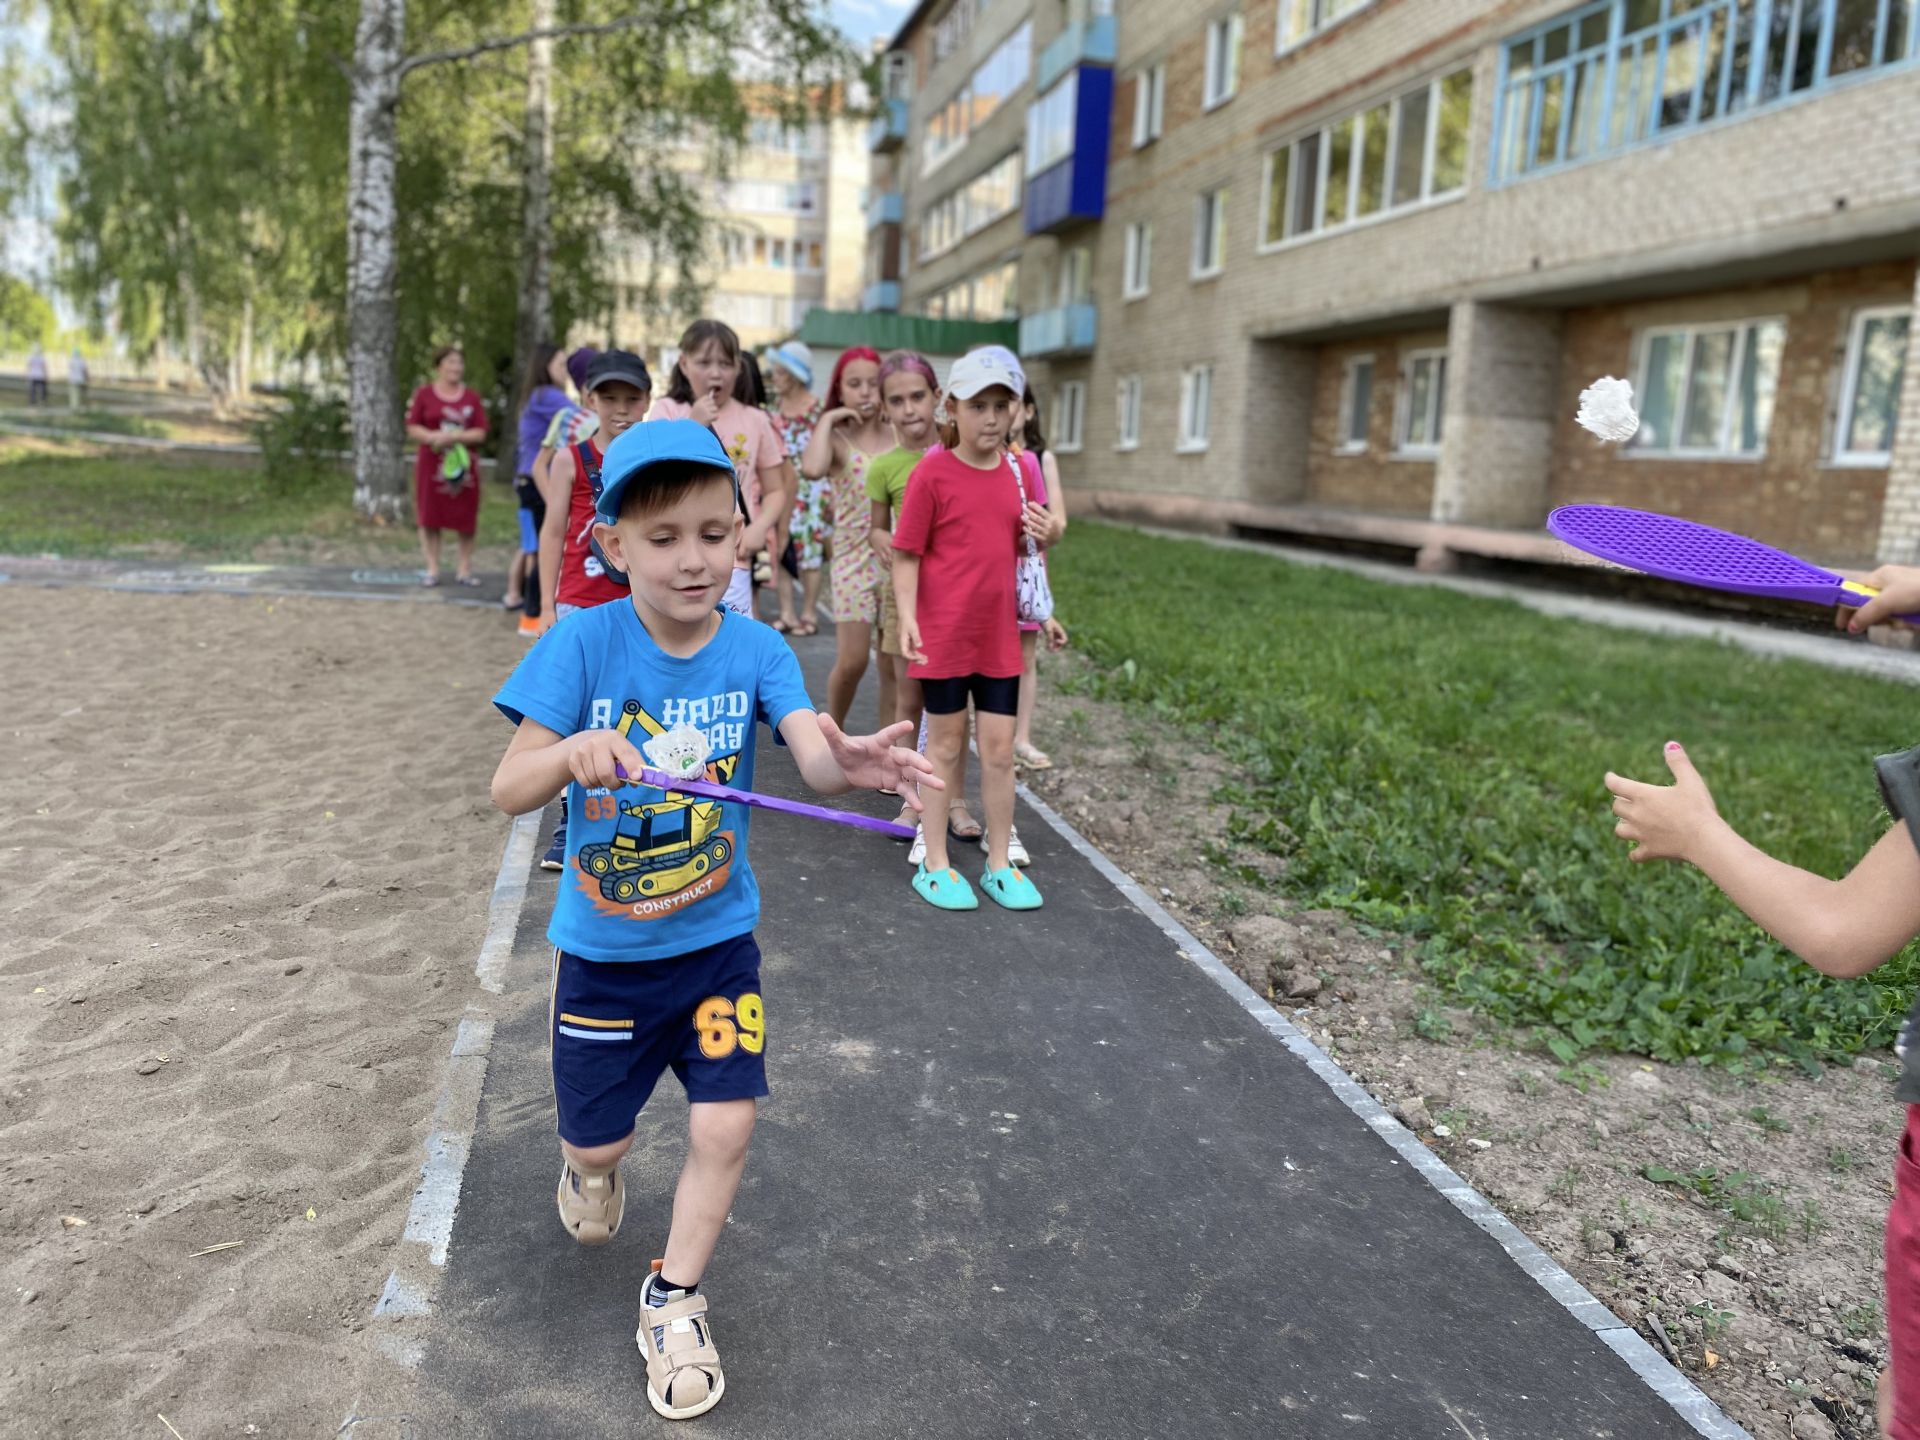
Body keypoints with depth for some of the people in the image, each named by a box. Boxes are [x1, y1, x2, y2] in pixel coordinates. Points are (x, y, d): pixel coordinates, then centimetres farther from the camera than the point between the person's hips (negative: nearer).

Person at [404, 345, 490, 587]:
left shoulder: (471, 398, 8)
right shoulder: (424, 394, 5)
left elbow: (480, 432, 1)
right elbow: (412, 429, 3)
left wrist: (454, 436, -13)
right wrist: (433, 437, -16)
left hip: (463, 464, 1)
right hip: (431, 464, -1)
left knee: (465, 519, 1)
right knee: (430, 518, 0)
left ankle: (465, 569, 9)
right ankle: (433, 569, 8)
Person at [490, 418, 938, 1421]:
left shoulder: (756, 650, -13)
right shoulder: (583, 643, -16)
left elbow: (812, 754, -30)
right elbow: (508, 791, -19)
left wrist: (853, 763, -54)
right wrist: (573, 752, -41)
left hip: (716, 942, 1)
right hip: (603, 950, 0)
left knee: (724, 1127, -2)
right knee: (596, 1144, 14)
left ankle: (672, 1302, 26)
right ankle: (589, 1172, 54)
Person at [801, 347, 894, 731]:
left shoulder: (900, 437, 5)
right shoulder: (836, 439, -3)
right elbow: (811, 469, -27)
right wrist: (828, 419, -16)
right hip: (854, 558, -3)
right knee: (852, 661, -6)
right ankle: (832, 731, 20)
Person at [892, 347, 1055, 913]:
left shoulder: (1013, 469, 6)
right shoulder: (933, 473, -9)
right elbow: (905, 553, -9)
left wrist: (1037, 533, -4)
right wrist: (907, 616, -20)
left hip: (999, 634, 4)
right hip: (943, 633, -4)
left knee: (999, 749, 8)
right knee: (945, 745, 6)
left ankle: (999, 863, 21)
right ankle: (934, 864, 19)